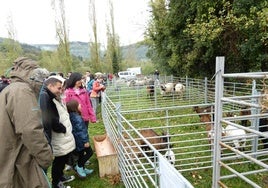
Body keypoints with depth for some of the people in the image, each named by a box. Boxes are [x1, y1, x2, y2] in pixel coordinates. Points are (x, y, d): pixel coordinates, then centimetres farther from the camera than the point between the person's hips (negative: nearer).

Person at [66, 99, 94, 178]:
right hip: (81, 140, -9)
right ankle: (79, 167, 10)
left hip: (77, 140, 9)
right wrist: (85, 141, -19)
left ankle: (82, 168, 34)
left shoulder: (71, 116, 5)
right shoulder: (77, 118, -25)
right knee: (89, 152, 3)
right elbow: (81, 131, -24)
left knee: (81, 154, 21)